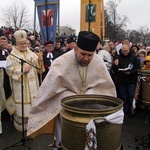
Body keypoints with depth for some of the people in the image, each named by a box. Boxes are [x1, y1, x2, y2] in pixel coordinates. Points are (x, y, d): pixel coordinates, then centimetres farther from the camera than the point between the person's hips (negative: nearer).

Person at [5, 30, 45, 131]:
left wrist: (39, 60, -13)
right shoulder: (12, 55, -6)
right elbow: (9, 69, -14)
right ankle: (21, 124, 18)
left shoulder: (31, 53, 9)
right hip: (20, 85, -4)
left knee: (33, 103, 12)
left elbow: (37, 66, 8)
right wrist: (22, 70, -22)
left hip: (32, 84, 5)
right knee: (21, 106, 2)